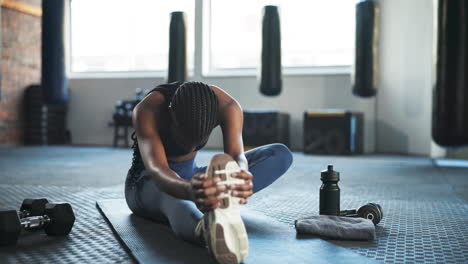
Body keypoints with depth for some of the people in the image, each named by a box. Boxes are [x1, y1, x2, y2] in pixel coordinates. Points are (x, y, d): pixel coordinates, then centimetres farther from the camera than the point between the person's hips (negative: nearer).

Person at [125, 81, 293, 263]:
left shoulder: (227, 106, -22)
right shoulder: (146, 111, -32)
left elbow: (236, 156, -38)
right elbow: (157, 172, -48)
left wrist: (242, 178, -64)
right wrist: (190, 190, -73)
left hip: (189, 177, 4)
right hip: (148, 184, -4)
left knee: (280, 155, -18)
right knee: (174, 199, -47)